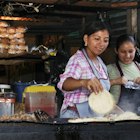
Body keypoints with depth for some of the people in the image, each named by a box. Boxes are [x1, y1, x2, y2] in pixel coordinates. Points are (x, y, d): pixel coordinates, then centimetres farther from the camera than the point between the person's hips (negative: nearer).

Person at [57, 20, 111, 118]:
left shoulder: (100, 62, 13)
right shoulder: (77, 60, -10)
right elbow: (65, 83, -29)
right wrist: (83, 82, -46)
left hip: (96, 116, 7)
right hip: (76, 115, -6)